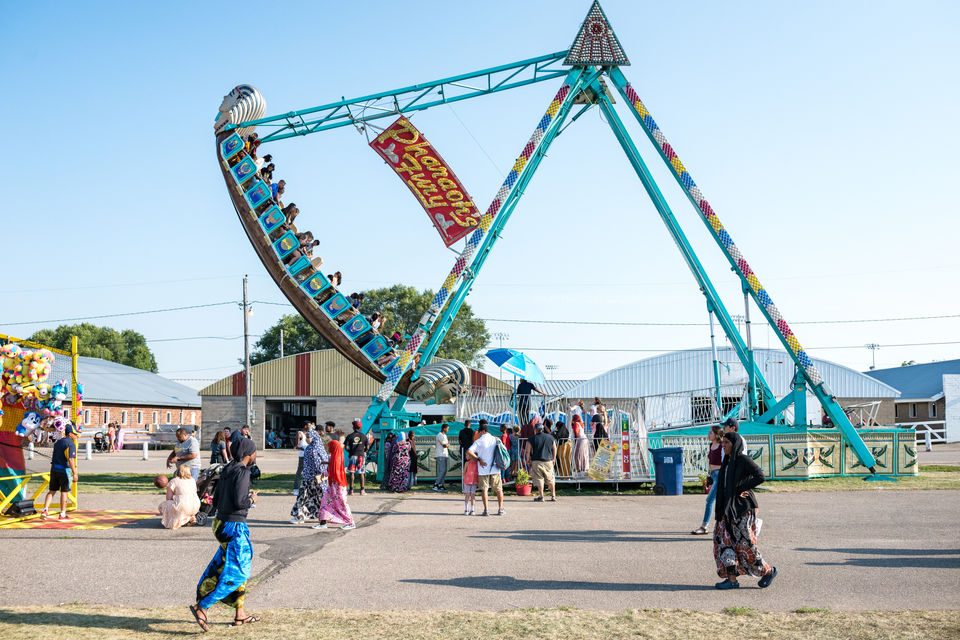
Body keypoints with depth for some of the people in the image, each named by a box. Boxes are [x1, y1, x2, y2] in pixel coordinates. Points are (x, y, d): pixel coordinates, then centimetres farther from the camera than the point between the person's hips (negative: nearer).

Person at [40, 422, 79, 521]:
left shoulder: (58, 442, 15)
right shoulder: (70, 444, -13)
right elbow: (71, 459, -23)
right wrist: (74, 474, -26)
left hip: (54, 469, 7)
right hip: (64, 470, -7)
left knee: (52, 491, 13)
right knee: (64, 492, 1)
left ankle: (45, 510, 2)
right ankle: (62, 515, 6)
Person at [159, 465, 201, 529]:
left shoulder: (173, 481, 0)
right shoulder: (192, 480, 15)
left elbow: (168, 498, -2)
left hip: (182, 508, -7)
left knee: (163, 505, 12)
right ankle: (191, 518, 13)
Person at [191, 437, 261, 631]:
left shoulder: (227, 470, 11)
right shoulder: (242, 472, -16)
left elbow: (216, 500, 15)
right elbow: (239, 502, -24)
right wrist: (252, 500, -4)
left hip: (221, 522, 10)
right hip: (234, 527, -10)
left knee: (240, 569, 16)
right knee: (236, 573, -5)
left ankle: (240, 615, 22)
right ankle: (201, 607, -7)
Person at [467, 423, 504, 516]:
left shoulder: (479, 441, -6)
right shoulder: (496, 440, 4)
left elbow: (469, 452, -16)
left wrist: (478, 459, -6)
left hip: (483, 469, -3)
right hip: (495, 469, 3)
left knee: (484, 489, 4)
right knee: (498, 489, 12)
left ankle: (486, 510, -1)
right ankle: (500, 509, 14)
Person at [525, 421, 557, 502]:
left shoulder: (532, 439, -4)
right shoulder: (550, 437, 6)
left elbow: (527, 451, -6)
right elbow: (555, 450, 12)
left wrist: (528, 461, 4)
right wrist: (553, 459, 21)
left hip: (537, 462, -3)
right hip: (548, 461, 3)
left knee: (539, 479, 2)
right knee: (550, 479, 12)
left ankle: (541, 496, 0)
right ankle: (553, 496, 17)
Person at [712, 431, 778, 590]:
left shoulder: (743, 460, -11)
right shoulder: (728, 462, 14)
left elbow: (760, 476, -22)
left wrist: (740, 488, -17)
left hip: (742, 508, -8)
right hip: (728, 507, 8)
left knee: (744, 543, -4)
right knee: (725, 540, 1)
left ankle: (768, 571, 14)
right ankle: (732, 579, 3)